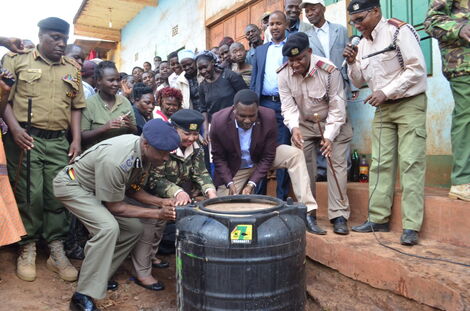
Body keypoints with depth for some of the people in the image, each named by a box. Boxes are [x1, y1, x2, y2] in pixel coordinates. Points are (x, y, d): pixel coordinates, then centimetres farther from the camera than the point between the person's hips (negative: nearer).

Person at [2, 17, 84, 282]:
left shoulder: (73, 68, 14)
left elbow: (77, 106, 12)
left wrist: (77, 139, 3)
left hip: (59, 142, 3)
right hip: (25, 139, -2)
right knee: (30, 195, -1)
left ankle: (57, 252, 12)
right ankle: (27, 249, 15)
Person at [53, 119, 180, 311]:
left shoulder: (145, 152, -15)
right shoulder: (115, 160, -38)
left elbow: (133, 189, 0)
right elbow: (114, 206, -26)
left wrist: (161, 203, -16)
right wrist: (156, 214, -27)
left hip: (96, 188, 8)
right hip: (72, 185, -8)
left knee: (133, 228, 2)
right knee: (108, 228, -29)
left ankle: (97, 275, 17)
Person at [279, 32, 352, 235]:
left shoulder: (329, 71, -25)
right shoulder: (284, 75, -16)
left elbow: (337, 108, -21)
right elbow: (288, 106, -15)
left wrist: (329, 137, -30)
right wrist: (294, 128, -35)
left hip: (333, 124, -2)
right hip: (303, 125, 3)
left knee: (337, 163, -13)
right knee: (304, 166, -1)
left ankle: (339, 216, -9)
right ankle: (307, 213, 11)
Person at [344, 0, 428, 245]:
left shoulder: (398, 31, -8)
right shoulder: (362, 43, 11)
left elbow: (417, 68, -14)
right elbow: (358, 82, 15)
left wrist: (386, 92, -17)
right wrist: (352, 64, -4)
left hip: (410, 104, -6)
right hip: (383, 109, 6)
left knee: (411, 163, -10)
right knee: (380, 163, 2)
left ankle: (411, 227, -8)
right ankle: (378, 219, 8)